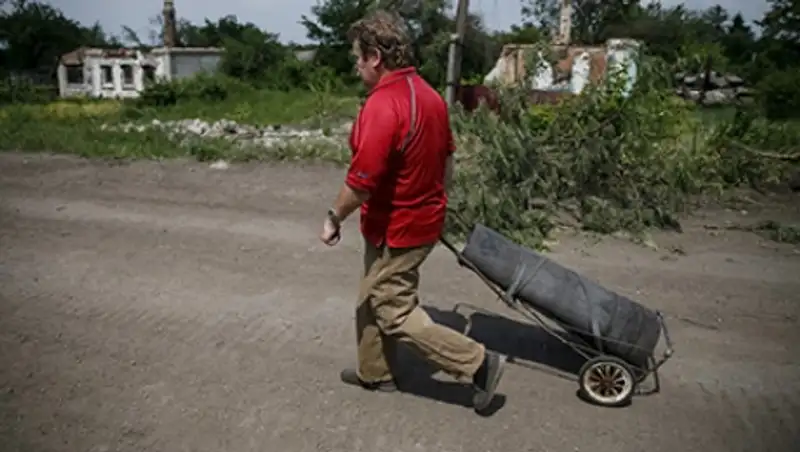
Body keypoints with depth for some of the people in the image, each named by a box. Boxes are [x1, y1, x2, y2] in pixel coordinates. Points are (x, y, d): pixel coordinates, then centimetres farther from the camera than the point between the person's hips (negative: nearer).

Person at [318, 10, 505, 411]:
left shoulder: (381, 106, -26)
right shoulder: (429, 95, 4)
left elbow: (361, 181, -27)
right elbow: (447, 157, 14)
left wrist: (333, 219, -11)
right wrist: (434, 201, 24)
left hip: (395, 230, -10)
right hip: (422, 220, 10)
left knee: (394, 312, 4)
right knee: (373, 298, 22)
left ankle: (478, 363, 7)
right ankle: (375, 372, 38)